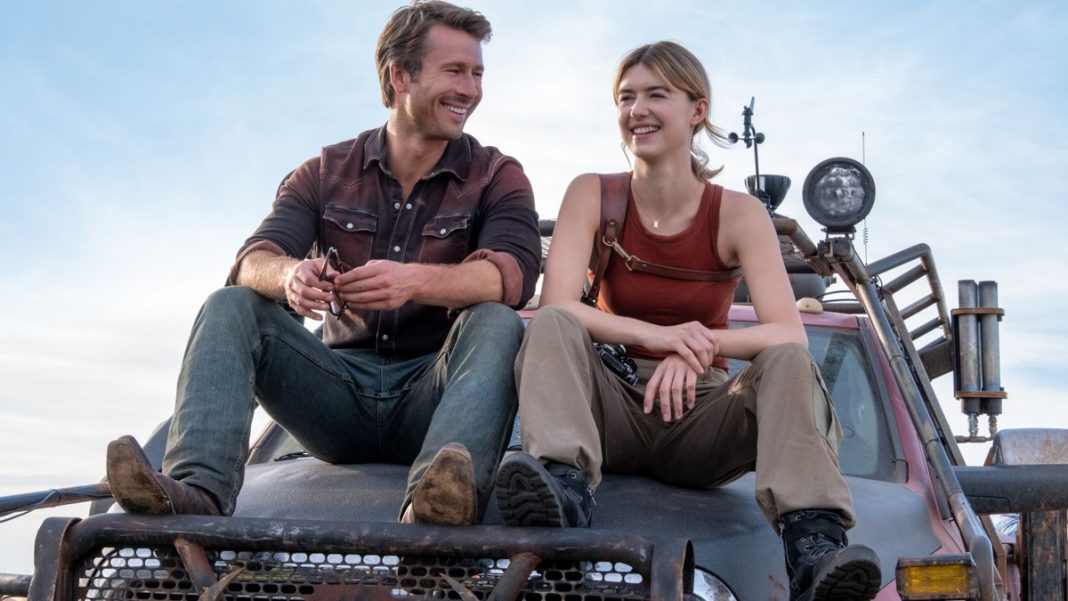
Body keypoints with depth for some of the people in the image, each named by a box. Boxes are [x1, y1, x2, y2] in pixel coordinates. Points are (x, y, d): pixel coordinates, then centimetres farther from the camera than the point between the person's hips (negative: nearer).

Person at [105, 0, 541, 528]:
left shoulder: (496, 177, 4)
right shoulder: (324, 174, 10)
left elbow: (513, 275, -17)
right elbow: (253, 261, -5)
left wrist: (416, 281, -38)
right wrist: (290, 275, -32)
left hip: (431, 394, -2)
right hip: (342, 386, 2)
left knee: (496, 323, -30)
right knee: (231, 307, -15)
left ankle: (436, 500, -56)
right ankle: (196, 491, -38)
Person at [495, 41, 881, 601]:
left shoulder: (739, 214, -3)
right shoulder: (593, 195, -1)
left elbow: (789, 333, -15)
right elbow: (555, 305, -16)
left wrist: (702, 345, -35)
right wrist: (657, 335, -32)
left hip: (699, 413, 0)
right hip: (613, 411, 0)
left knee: (788, 362, -27)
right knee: (551, 327, -25)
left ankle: (813, 542, -45)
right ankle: (565, 481, -49)